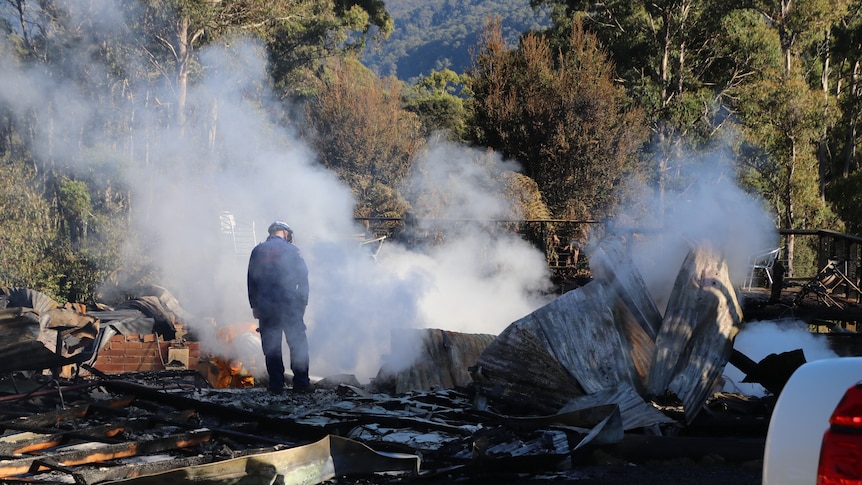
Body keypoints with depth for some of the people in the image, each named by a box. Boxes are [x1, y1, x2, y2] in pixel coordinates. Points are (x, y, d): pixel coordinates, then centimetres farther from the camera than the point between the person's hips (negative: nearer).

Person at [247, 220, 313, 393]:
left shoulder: (257, 251, 8)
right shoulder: (291, 250, -1)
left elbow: (251, 280, 9)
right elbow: (303, 277, -1)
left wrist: (254, 305, 13)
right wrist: (303, 302, 7)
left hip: (265, 306, 3)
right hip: (289, 304, -3)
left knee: (271, 346, 6)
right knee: (298, 343, 4)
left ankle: (276, 385, 5)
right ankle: (301, 382, 2)